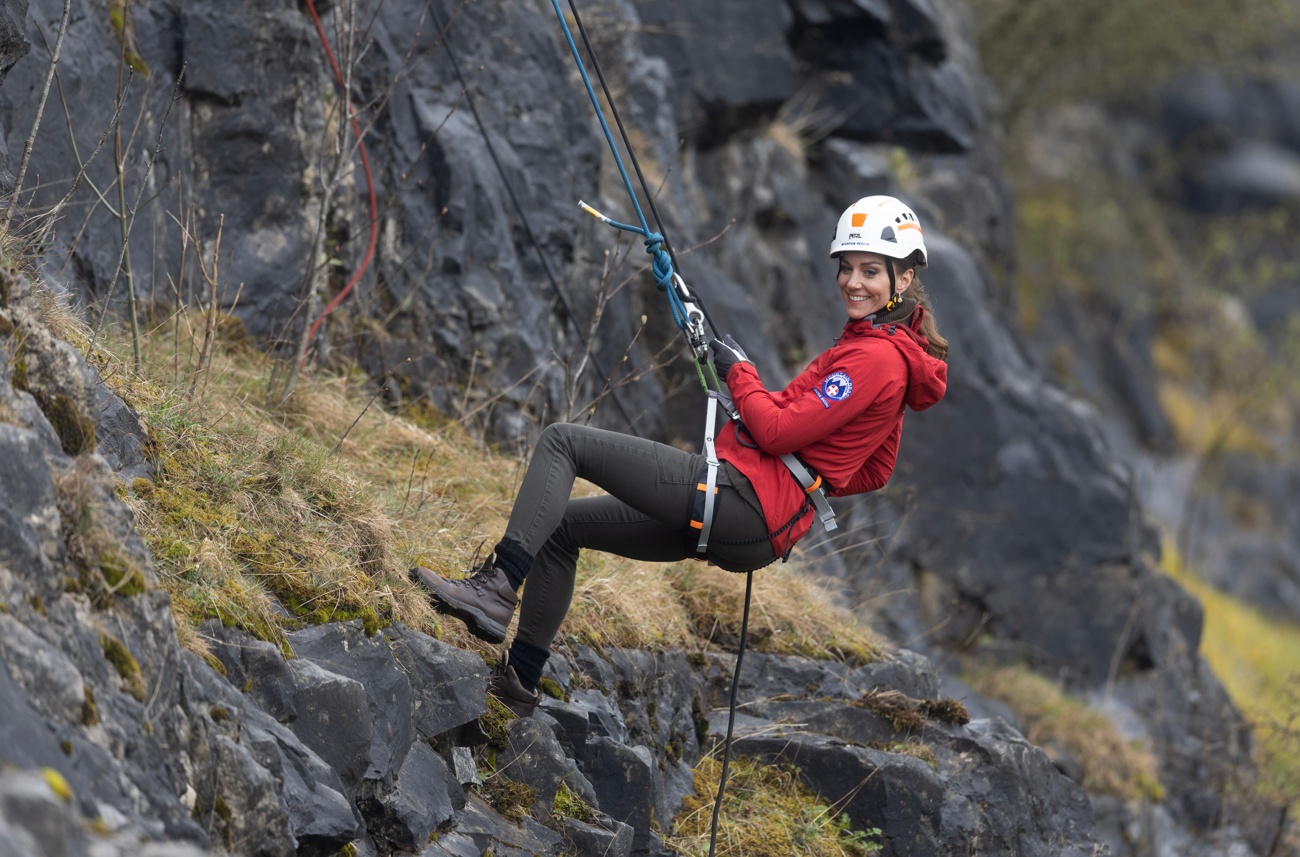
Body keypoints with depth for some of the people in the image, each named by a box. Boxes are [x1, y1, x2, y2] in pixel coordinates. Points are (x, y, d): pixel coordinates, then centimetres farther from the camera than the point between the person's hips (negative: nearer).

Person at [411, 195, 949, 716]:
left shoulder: (875, 356, -12)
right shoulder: (888, 347, 18)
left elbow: (778, 432, -17)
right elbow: (874, 471, 27)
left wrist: (738, 372, -1)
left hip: (742, 496, -11)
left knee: (562, 441, -11)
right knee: (562, 525, 19)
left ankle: (495, 589, -20)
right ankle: (518, 680, 19)